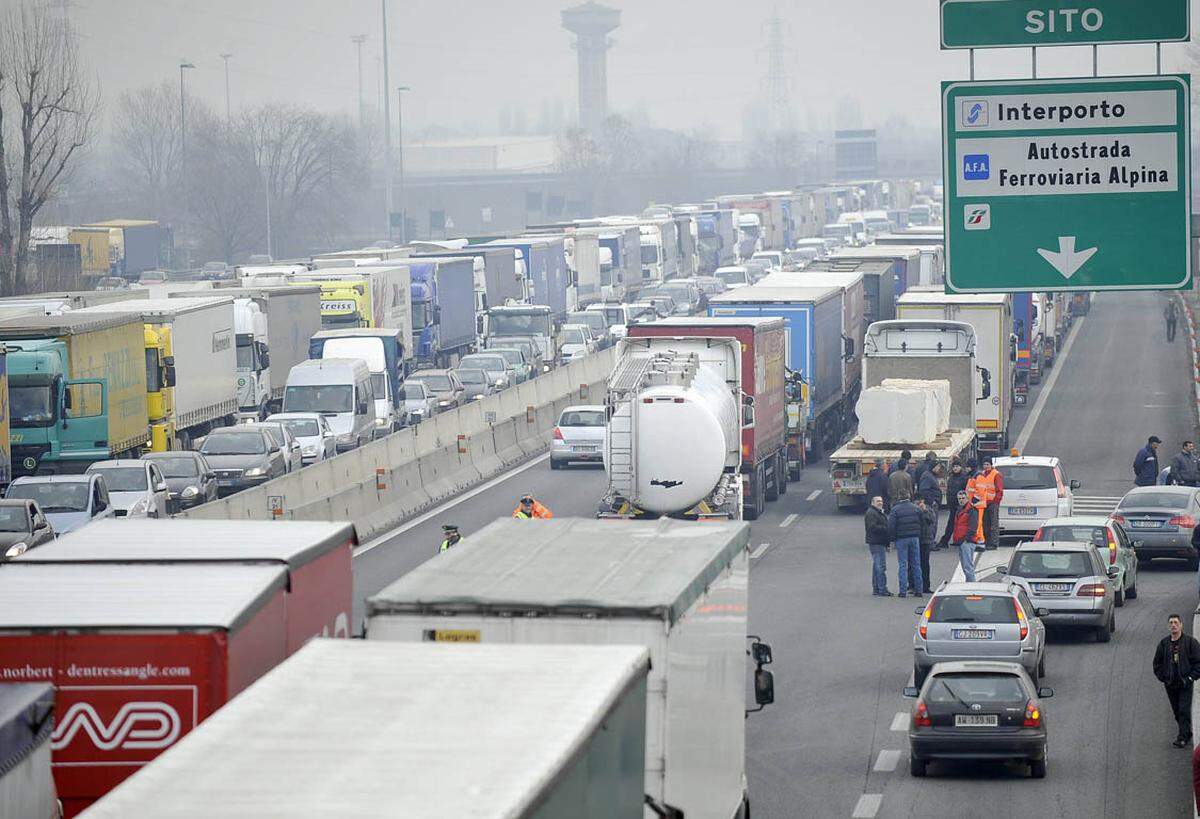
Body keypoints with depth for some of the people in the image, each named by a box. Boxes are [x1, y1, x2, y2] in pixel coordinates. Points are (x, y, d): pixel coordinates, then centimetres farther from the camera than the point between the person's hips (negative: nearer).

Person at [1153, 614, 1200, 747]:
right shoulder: (1164, 643, 6)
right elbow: (1157, 663, 15)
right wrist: (1163, 678, 3)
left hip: (1185, 684, -4)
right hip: (1170, 684, 4)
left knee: (1184, 710, -11)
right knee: (1176, 711, 9)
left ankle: (1183, 737, -12)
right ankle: (1186, 733, 24)